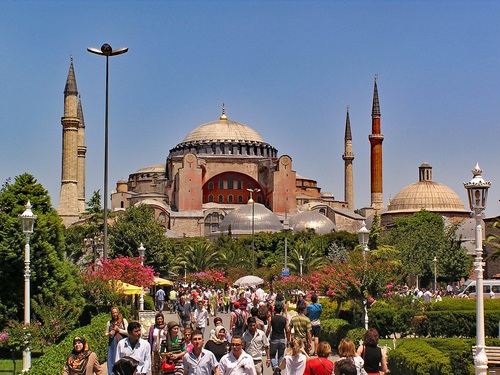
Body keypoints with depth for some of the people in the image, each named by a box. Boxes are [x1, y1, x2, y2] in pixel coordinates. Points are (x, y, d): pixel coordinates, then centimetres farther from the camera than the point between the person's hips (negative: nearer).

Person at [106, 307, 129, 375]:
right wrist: (109, 334, -2)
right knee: (112, 360, 1)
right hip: (112, 345, 3)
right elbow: (106, 333, 19)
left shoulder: (123, 321, 4)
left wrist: (119, 330, -8)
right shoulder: (109, 323, 12)